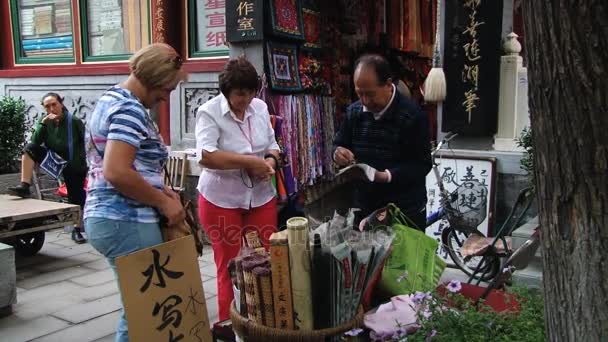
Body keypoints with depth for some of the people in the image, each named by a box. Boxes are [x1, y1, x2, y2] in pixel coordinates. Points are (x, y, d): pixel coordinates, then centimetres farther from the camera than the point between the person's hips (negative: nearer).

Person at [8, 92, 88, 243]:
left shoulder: (74, 121, -18)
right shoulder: (46, 121, -7)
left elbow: (85, 143, -11)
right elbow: (35, 142, -17)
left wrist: (84, 164, -12)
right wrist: (42, 123, -28)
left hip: (73, 165, -3)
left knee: (76, 198, 0)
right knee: (29, 149, -19)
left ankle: (76, 230, 17)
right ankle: (25, 186, -22)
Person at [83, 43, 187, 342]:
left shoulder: (111, 99, 16)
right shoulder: (130, 109, -15)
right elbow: (116, 173, -26)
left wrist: (160, 189, 11)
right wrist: (163, 202, -14)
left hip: (108, 216, 10)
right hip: (126, 222, -10)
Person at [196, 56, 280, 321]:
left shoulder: (260, 107, 4)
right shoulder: (209, 112, -12)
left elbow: (272, 144, 14)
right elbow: (206, 156, -26)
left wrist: (270, 161, -9)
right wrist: (249, 162, -27)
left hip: (261, 197, 4)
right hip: (221, 201, -4)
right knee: (230, 267, 6)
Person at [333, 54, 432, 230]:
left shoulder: (413, 116, -17)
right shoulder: (353, 111, 0)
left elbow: (422, 165, -17)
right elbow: (339, 144, 11)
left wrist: (386, 176, -31)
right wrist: (338, 152, -13)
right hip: (364, 207, 5)